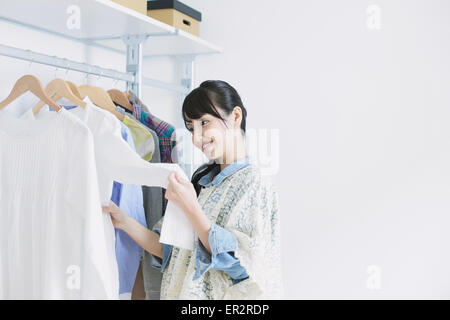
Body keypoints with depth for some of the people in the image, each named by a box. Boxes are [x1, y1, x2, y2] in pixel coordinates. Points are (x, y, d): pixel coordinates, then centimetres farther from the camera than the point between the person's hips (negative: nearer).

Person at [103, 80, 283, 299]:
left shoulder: (255, 185, -15)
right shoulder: (201, 181, 6)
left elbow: (239, 261, -22)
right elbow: (170, 250, 4)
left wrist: (190, 208, -24)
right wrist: (125, 223, -6)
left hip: (221, 296, -6)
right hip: (184, 292, 7)